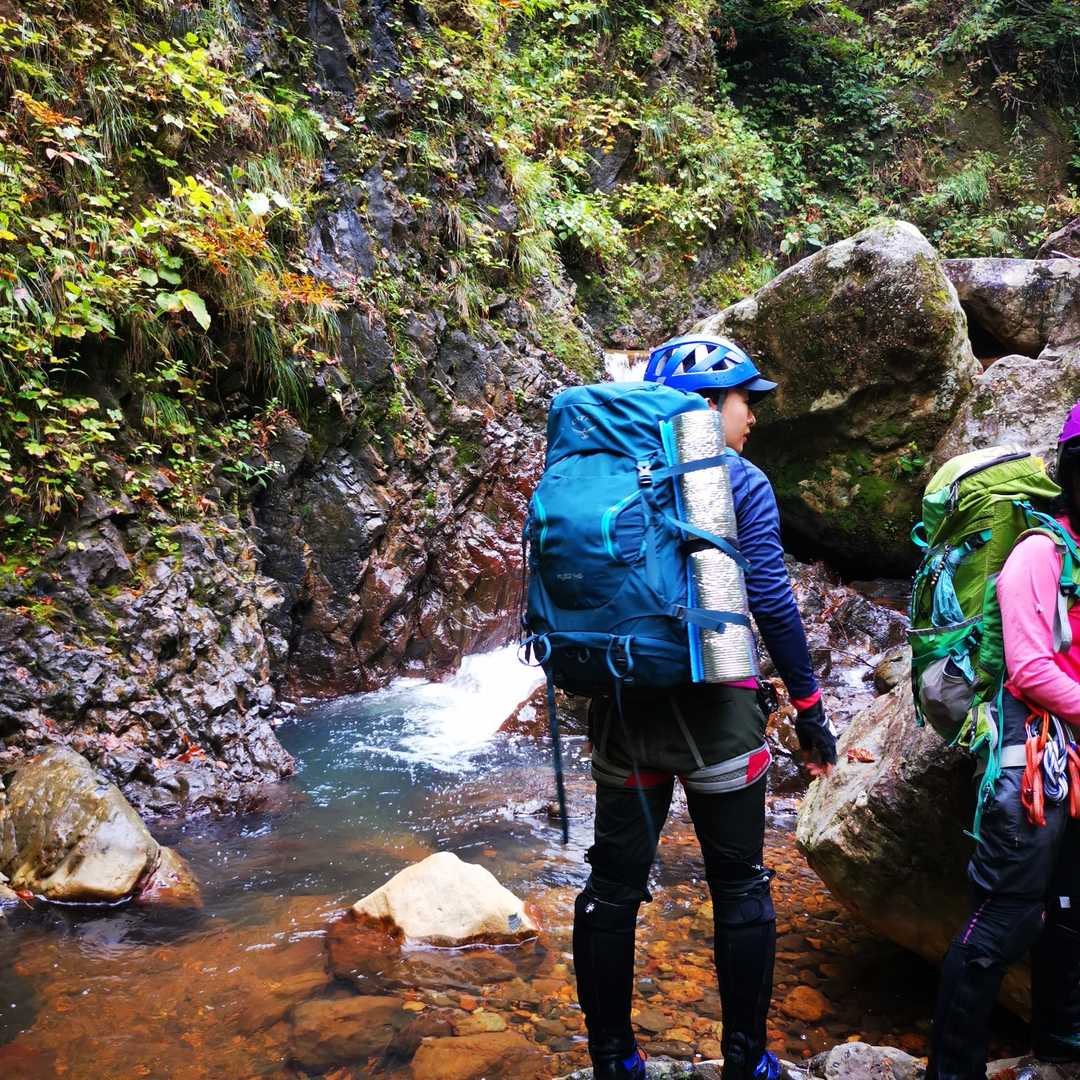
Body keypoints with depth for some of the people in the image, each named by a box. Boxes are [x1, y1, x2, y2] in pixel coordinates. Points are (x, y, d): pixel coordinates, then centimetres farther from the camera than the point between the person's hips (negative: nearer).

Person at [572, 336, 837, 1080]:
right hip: (712, 704, -4)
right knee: (740, 886, 10)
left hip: (623, 703, 4)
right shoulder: (740, 482, -5)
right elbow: (772, 602, -9)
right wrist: (809, 706, -2)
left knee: (614, 885, 11)